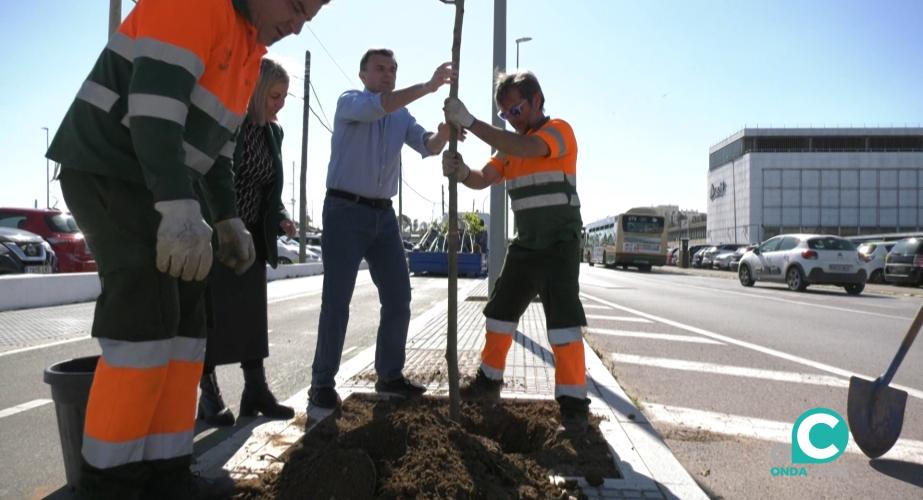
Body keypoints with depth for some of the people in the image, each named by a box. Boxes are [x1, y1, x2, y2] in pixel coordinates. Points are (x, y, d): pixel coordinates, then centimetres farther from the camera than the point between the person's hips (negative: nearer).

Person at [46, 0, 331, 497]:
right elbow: (154, 102, -26)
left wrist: (228, 220, 12)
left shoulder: (251, 50, 16)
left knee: (185, 321, 4)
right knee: (146, 321, -15)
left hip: (152, 184, 9)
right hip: (106, 171, -9)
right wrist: (181, 209, -32)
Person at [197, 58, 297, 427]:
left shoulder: (273, 132, 7)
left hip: (251, 237, 6)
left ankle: (256, 391, 12)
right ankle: (209, 396, 11)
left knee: (252, 315, 5)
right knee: (210, 314, 0)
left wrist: (281, 217, -4)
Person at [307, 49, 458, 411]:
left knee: (398, 299, 5)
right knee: (337, 300, -5)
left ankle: (389, 376, 18)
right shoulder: (349, 102, 0)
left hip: (384, 214, 6)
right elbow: (378, 106, -22)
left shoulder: (401, 116, 17)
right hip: (346, 211, -6)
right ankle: (322, 383, 6)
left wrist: (444, 131, -19)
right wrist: (428, 86, -31)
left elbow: (427, 146, 3)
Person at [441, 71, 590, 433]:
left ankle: (573, 401, -3)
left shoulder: (559, 130, -9)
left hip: (560, 243, -7)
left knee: (563, 319, -11)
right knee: (500, 312, 11)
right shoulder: (510, 144, 13)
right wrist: (460, 172, -20)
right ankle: (489, 380, 26)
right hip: (525, 244, 7)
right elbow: (483, 180, 4)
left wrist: (469, 122, -32)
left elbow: (526, 149, -30)